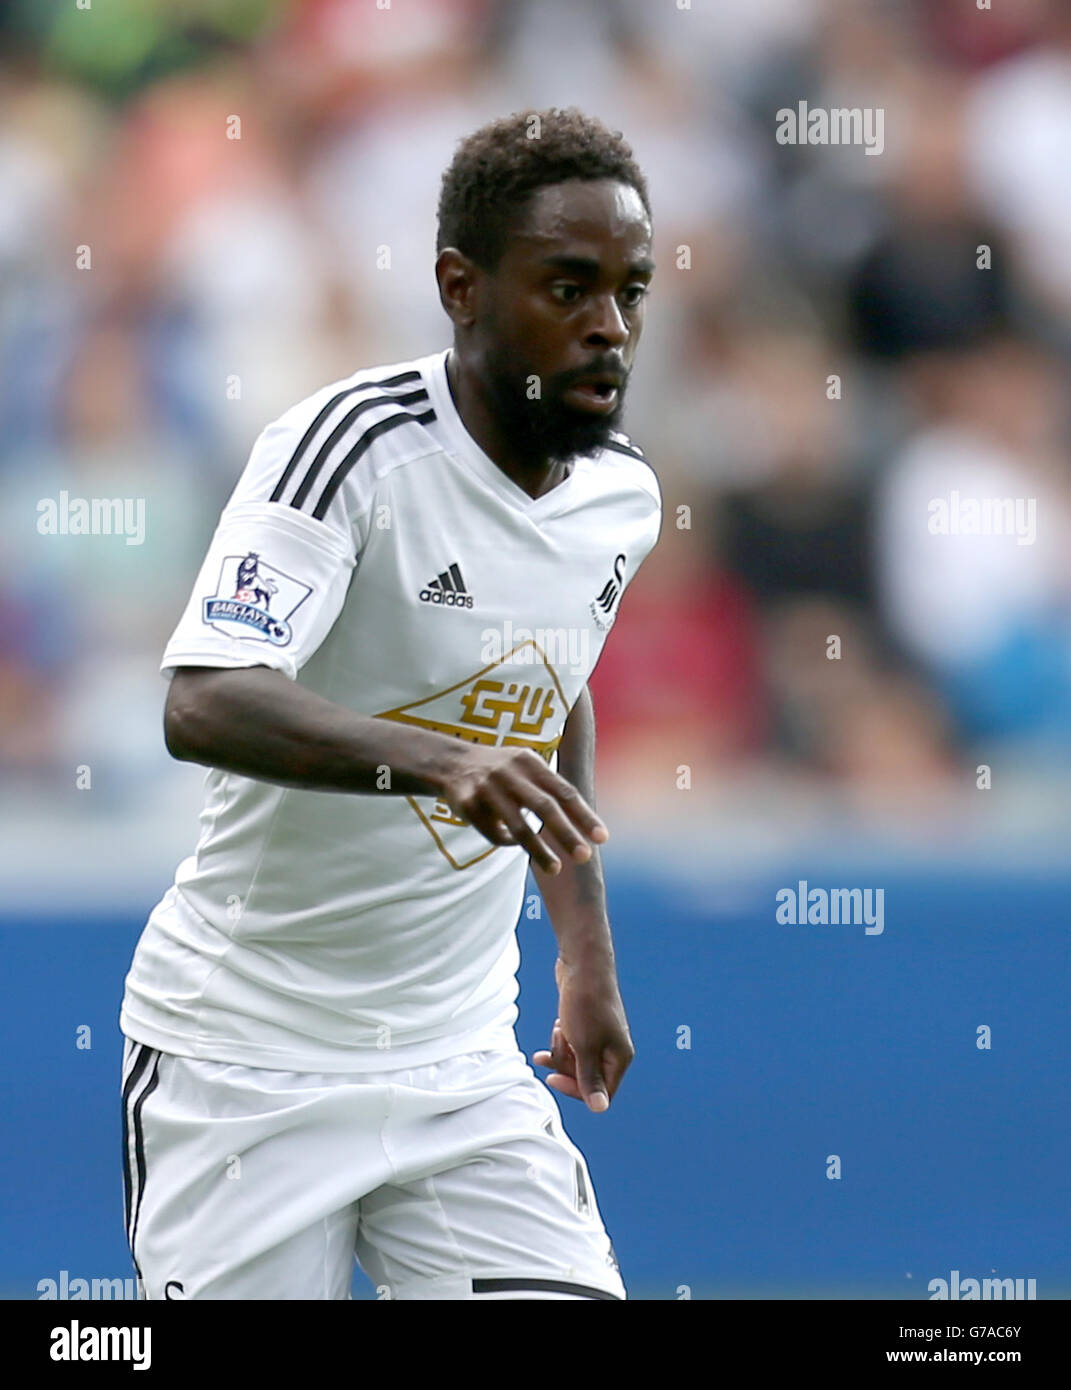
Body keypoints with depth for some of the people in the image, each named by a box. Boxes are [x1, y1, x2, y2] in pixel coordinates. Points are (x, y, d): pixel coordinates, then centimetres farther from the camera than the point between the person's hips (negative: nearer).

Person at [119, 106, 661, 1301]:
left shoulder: (621, 498, 4)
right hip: (247, 1055, -5)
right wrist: (433, 761, -47)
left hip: (459, 1056, 5)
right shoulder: (352, 444, -18)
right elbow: (202, 706, -32)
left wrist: (585, 950, 19)